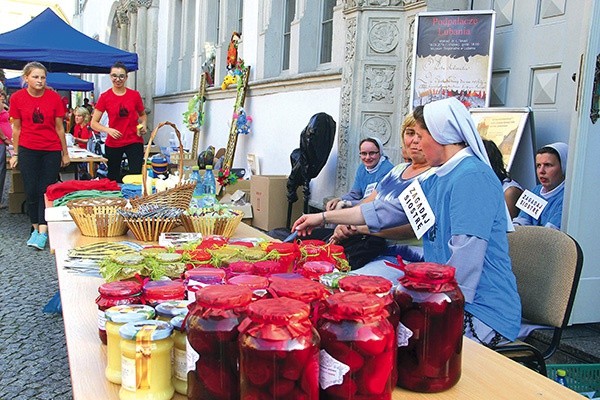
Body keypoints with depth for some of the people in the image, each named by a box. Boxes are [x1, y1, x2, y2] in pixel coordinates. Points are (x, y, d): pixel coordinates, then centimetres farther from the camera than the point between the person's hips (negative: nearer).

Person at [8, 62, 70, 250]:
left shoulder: (54, 97, -3)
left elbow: (59, 127, 3)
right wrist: (15, 154, 6)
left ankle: (43, 233, -5)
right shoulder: (17, 98, -1)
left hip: (51, 151, -1)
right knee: (31, 190, 2)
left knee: (46, 190, -3)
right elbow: (16, 128, 6)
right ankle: (35, 228, 16)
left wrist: (65, 153, 5)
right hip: (28, 150, 1)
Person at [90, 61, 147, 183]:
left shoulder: (135, 95, 1)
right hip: (112, 144, 1)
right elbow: (94, 123, -2)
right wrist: (108, 129, -20)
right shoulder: (105, 97, -1)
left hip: (134, 142, -1)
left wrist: (143, 125, -2)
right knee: (113, 179, 10)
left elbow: (142, 114, 20)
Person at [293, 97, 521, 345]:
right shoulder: (437, 181, 12)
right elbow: (388, 211, 17)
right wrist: (324, 217, 20)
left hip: (483, 314, -8)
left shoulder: (472, 177, -19)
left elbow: (466, 258, -25)